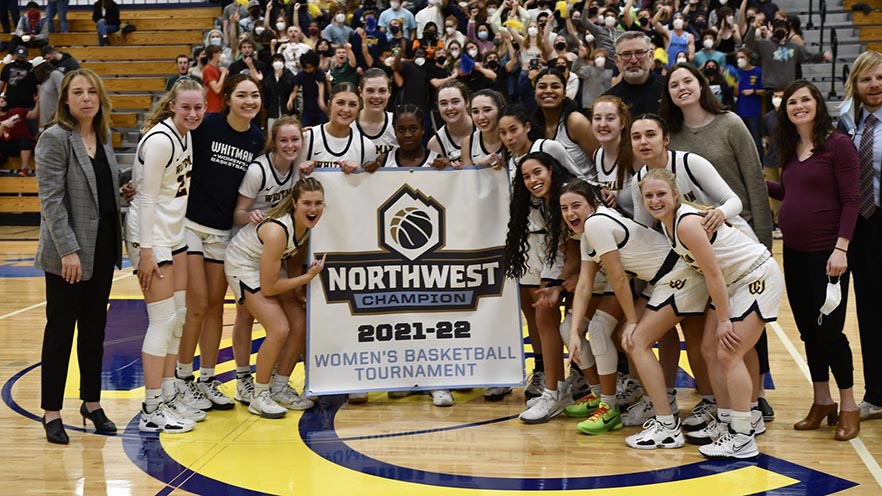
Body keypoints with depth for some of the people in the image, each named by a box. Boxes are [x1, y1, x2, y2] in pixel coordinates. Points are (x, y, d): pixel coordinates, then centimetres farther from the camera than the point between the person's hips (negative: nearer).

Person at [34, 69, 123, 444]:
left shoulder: (103, 137, 9)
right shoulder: (55, 139, -11)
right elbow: (51, 199, -16)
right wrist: (67, 250, -20)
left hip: (103, 247, 6)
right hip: (69, 252, -6)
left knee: (94, 328, 13)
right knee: (61, 328, 1)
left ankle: (91, 402, 25)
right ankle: (51, 412, 11)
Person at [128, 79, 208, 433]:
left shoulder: (186, 135, 8)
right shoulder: (160, 140, -19)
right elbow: (147, 198, -19)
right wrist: (146, 252, -20)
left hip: (173, 234, 9)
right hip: (151, 235, -9)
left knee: (179, 315, 12)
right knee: (163, 320, -7)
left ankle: (168, 395, 23)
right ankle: (152, 411, 2)